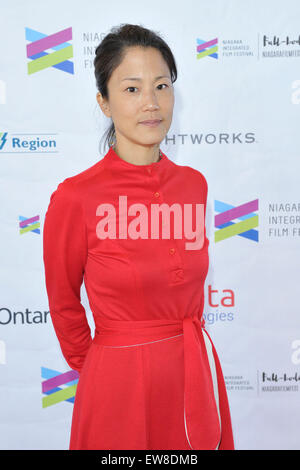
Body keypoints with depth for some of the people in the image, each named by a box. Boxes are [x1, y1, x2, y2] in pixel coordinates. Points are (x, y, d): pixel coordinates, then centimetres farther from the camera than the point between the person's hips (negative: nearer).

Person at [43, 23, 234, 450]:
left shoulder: (194, 184, -1)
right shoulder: (75, 197, -15)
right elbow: (63, 304, -2)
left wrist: (183, 346, 15)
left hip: (197, 375, 5)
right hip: (121, 386, -4)